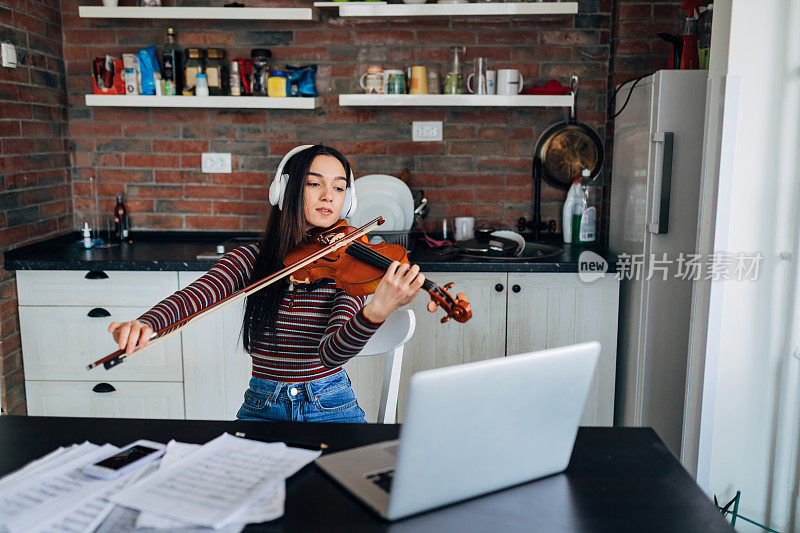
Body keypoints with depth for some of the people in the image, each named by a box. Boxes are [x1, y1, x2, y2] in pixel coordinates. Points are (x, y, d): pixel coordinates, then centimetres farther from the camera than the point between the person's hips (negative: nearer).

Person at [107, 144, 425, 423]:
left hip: (330, 407, -1)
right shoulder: (252, 259, -2)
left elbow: (332, 353, -21)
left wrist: (377, 312, -42)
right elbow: (191, 297, -16)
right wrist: (145, 324, -38)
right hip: (262, 407, 1)